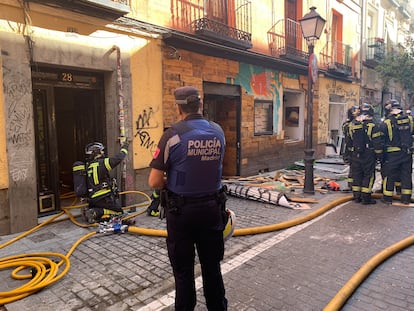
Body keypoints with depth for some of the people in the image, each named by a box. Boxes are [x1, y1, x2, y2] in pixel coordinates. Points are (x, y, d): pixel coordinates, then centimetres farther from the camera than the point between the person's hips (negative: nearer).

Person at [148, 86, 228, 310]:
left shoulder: (173, 134, -15)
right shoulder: (218, 132, -1)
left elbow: (154, 182, -15)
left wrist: (171, 184, 4)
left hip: (181, 210, -4)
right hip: (212, 207, 4)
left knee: (183, 269, 13)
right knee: (212, 266, 19)